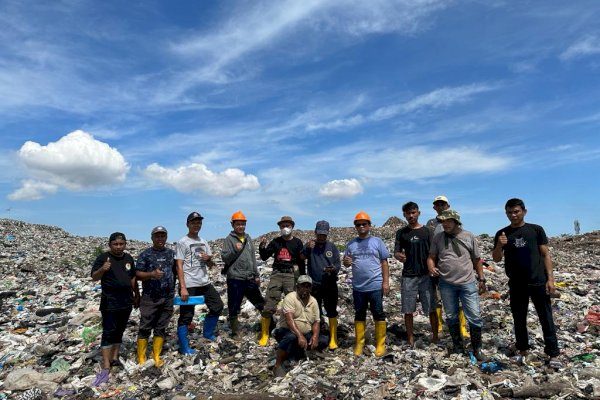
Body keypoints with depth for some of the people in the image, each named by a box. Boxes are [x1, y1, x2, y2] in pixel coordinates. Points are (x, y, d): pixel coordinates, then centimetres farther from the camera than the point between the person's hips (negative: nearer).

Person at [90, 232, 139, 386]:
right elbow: (94, 277, -12)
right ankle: (106, 368, -3)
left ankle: (115, 358, 24)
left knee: (119, 331, 13)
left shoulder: (129, 258, 8)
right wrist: (102, 269, -33)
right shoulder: (103, 257, -7)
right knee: (108, 332, -5)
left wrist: (137, 295, 17)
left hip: (126, 301, 5)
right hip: (110, 302, -5)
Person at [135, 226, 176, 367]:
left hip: (168, 297, 4)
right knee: (145, 328, 3)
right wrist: (152, 274, -22)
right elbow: (138, 274, -7)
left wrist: (174, 288, 8)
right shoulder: (145, 254, -3)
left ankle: (156, 357, 21)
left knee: (161, 328, 11)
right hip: (150, 298, -3)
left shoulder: (171, 253, 8)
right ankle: (141, 358, 15)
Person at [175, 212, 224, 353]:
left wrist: (209, 259, -8)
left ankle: (207, 333, 29)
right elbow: (179, 266, -11)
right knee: (186, 315, 0)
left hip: (204, 283, 7)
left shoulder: (204, 242, 14)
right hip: (189, 285, -7)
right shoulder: (182, 242, -5)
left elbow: (210, 265, 16)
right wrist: (183, 288, -18)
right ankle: (184, 348, 12)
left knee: (218, 305, 12)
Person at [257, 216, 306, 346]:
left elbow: (301, 263, 7)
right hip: (276, 274, 1)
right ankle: (264, 334, 9)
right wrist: (262, 247, -10)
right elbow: (264, 257, 9)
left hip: (291, 275, -1)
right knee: (269, 306, -4)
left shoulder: (297, 242, 5)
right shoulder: (276, 241, 8)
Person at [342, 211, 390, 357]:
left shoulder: (377, 241, -1)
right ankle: (359, 344, 23)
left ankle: (380, 344, 16)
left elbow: (384, 263, -1)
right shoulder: (351, 244, 6)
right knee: (359, 315, 12)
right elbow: (346, 263, 11)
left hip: (375, 286, -3)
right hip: (358, 287, 3)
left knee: (378, 315, 5)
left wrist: (386, 282, -6)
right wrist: (346, 261, -13)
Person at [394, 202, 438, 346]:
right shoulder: (401, 233, 5)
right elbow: (396, 253, 1)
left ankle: (435, 337, 17)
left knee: (431, 309, 3)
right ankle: (410, 339, 17)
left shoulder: (426, 231, 3)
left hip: (426, 275, -1)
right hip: (408, 276, 1)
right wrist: (399, 256, -21)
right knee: (408, 310, 5)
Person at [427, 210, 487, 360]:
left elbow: (477, 260, 6)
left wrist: (481, 279, 7)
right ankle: (457, 346, 29)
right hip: (446, 284, 2)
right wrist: (431, 267, -16)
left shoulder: (469, 236, -1)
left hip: (468, 283, -1)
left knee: (475, 317, 0)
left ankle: (477, 348, 19)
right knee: (451, 317, 12)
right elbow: (431, 257, 5)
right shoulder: (438, 237, 2)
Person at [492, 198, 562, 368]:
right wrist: (499, 246, -19)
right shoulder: (502, 234, 4)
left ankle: (553, 355, 12)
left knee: (546, 319, 3)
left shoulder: (536, 230, 1)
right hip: (516, 284, 2)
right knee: (519, 319, 11)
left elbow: (546, 254, 2)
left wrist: (550, 279, -5)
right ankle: (523, 351, 23)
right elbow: (496, 259, 2)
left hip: (538, 282, -1)